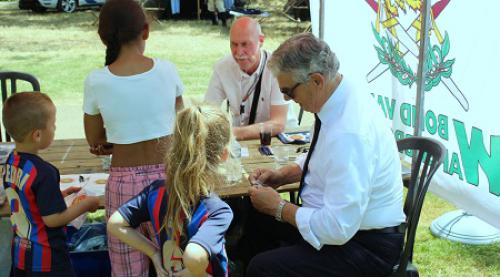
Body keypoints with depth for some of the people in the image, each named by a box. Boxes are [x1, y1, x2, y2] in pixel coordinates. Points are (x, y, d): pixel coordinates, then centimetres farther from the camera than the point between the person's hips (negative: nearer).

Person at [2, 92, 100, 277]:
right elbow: (52, 219, -22)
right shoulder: (43, 172, -26)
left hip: (20, 252, 8)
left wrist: (59, 194, 11)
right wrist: (86, 204, -11)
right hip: (46, 259, -8)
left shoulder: (11, 163, 0)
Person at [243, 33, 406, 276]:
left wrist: (279, 207, -16)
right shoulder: (341, 99, -4)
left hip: (366, 246, -9)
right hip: (340, 219, 9)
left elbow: (338, 228, -28)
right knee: (256, 219, 12)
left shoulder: (349, 133, -32)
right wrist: (281, 175, 3)